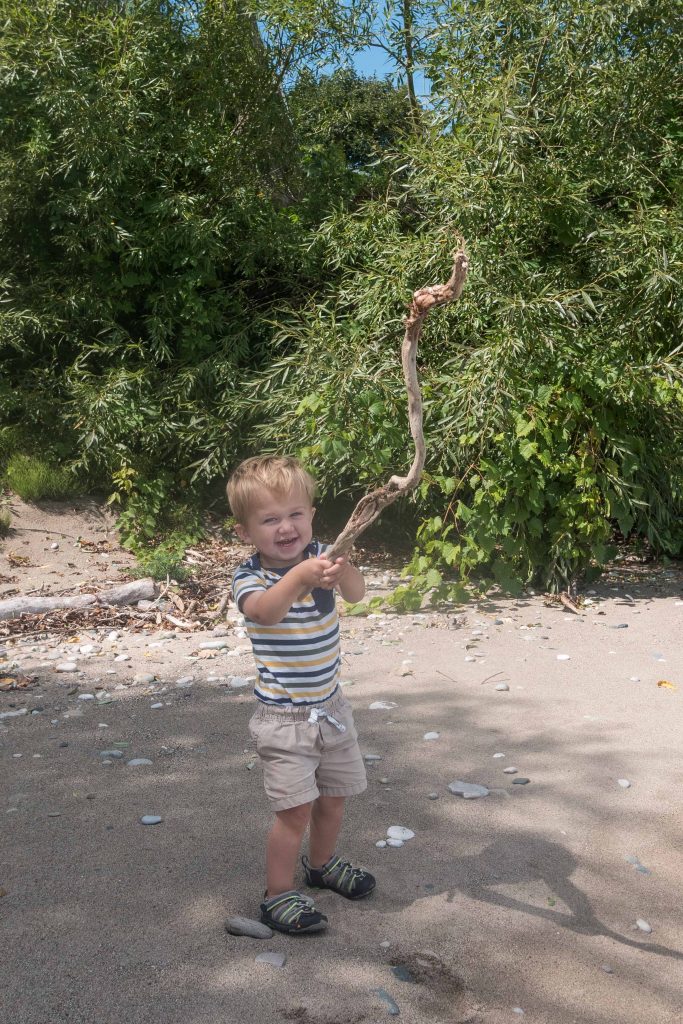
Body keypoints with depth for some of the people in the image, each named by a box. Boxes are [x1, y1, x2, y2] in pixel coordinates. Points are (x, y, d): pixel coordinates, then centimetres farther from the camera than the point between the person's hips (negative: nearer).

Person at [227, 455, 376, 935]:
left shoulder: (320, 556, -5)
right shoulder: (249, 576, -15)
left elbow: (357, 592, -23)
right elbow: (263, 610, -39)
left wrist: (343, 571, -46)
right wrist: (298, 577, -57)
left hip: (331, 705, 5)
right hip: (284, 716, -5)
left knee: (334, 796, 19)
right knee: (295, 809, -7)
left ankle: (322, 863, 44)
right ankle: (279, 894, 12)